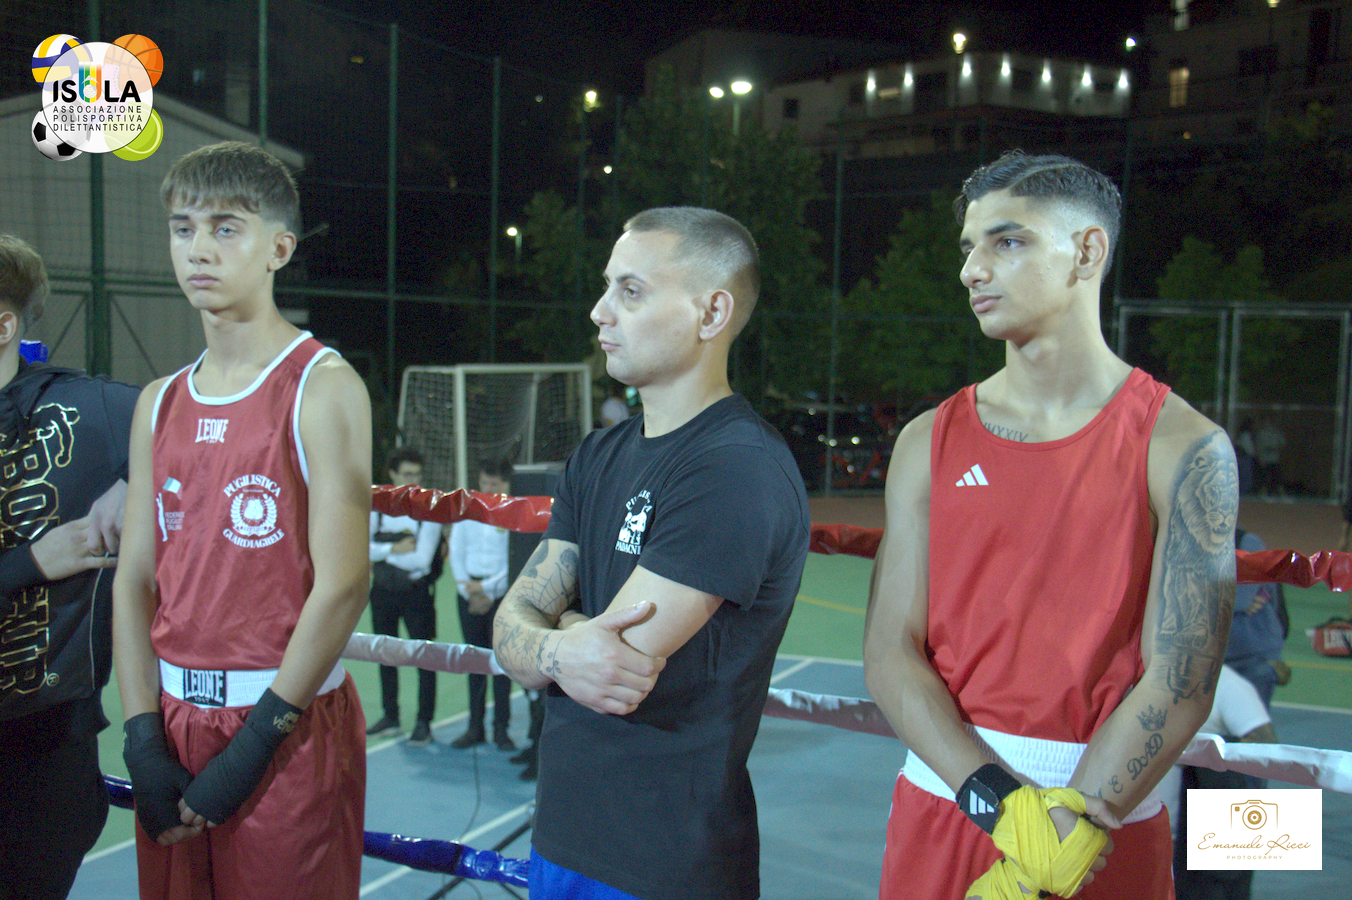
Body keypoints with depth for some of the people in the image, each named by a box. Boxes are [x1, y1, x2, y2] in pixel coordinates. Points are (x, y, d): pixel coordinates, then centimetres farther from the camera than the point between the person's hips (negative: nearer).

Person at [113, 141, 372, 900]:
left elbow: (343, 583, -16)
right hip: (174, 720, 6)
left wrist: (256, 741, -16)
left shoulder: (322, 387, -10)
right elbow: (135, 579, 6)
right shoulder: (160, 403, 9)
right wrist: (144, 738, -3)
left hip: (290, 728, -5)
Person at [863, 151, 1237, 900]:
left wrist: (1066, 838, -17)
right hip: (943, 803, 2)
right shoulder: (930, 441, 0)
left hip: (1111, 825, -2)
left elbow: (1179, 684, -12)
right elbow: (889, 657, -5)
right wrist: (1004, 803, -16)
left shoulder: (1183, 447, -8)